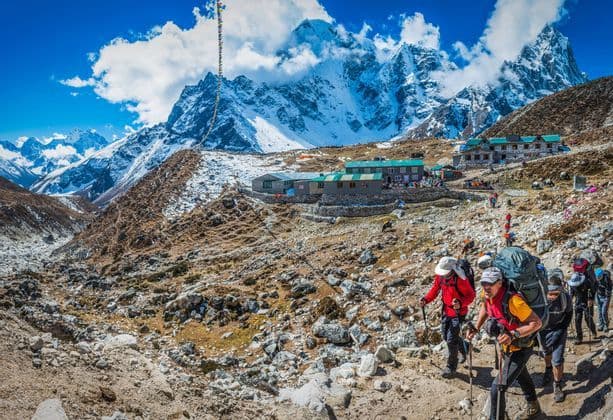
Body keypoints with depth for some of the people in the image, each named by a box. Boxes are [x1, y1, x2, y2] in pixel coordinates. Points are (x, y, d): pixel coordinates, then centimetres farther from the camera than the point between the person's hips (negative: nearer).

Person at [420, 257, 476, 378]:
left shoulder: (460, 279, -27)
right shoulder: (440, 276, -8)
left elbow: (471, 295, -19)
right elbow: (435, 289, 4)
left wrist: (461, 303, -37)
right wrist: (425, 299, -12)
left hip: (458, 312, -7)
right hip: (446, 310, 7)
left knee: (451, 339, -6)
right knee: (445, 335, 18)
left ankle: (451, 367, 13)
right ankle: (464, 350, 45)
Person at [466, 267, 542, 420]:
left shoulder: (512, 300, -36)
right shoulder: (488, 295, -13)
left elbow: (537, 323, -32)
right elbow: (485, 308, 10)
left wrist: (513, 335, -43)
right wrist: (476, 328, 0)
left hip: (519, 350, -8)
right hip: (505, 348, 8)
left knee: (497, 389, -12)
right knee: (521, 378, 32)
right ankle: (533, 408, 59)